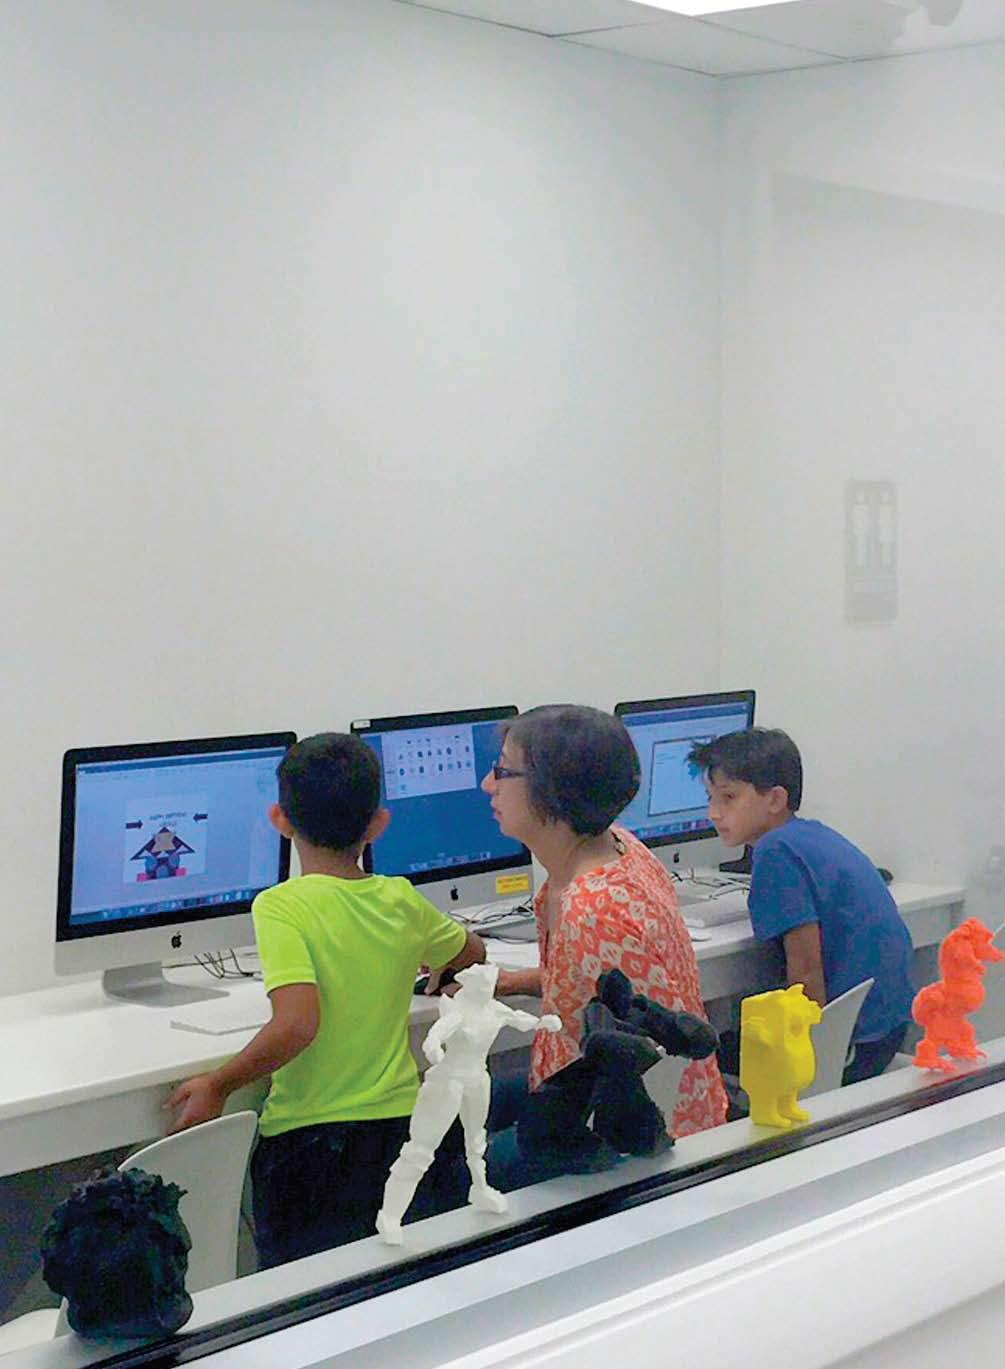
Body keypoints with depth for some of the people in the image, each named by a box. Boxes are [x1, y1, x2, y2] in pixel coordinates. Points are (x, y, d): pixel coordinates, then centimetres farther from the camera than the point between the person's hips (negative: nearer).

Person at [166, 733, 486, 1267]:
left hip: (307, 1139, -5)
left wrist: (217, 1084, -14)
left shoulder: (280, 907, -14)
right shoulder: (402, 903, 2)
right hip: (399, 1125, 5)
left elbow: (297, 1024, -26)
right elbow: (471, 954, 22)